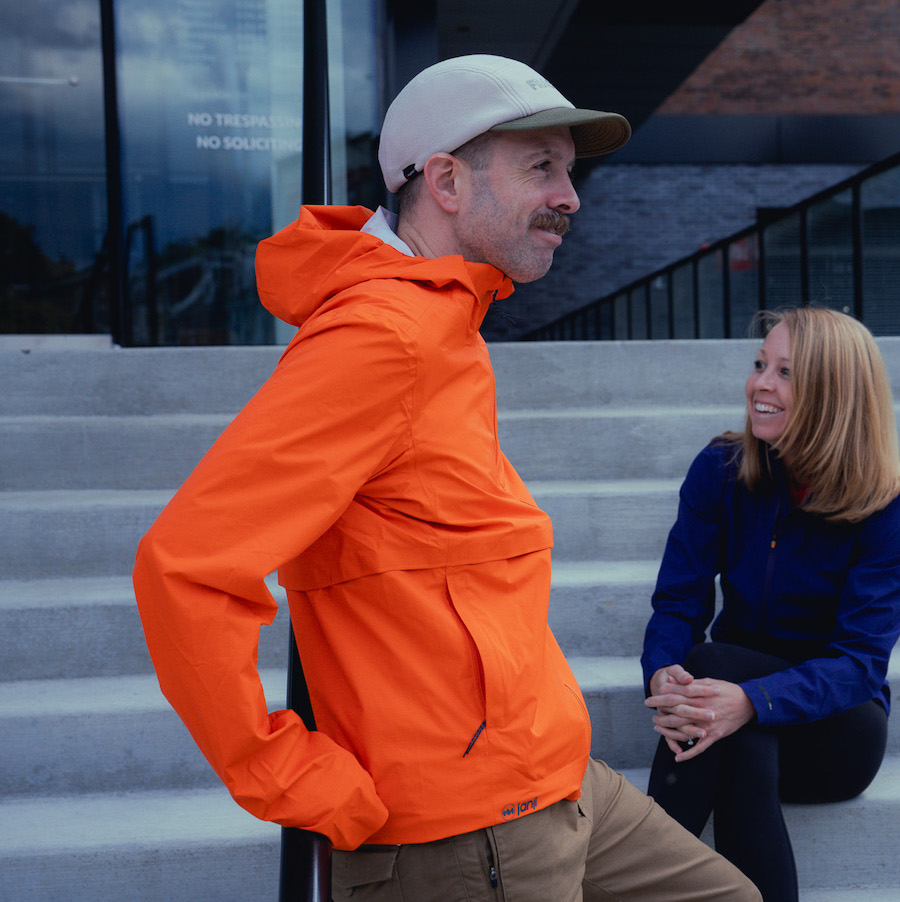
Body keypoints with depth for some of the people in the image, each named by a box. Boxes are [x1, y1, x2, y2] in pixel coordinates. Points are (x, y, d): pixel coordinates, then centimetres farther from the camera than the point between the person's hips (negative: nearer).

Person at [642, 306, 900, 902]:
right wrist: (662, 672, -31)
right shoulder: (720, 470, -4)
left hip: (838, 726, -2)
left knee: (711, 664, -33)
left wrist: (749, 701, -39)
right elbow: (678, 602, -7)